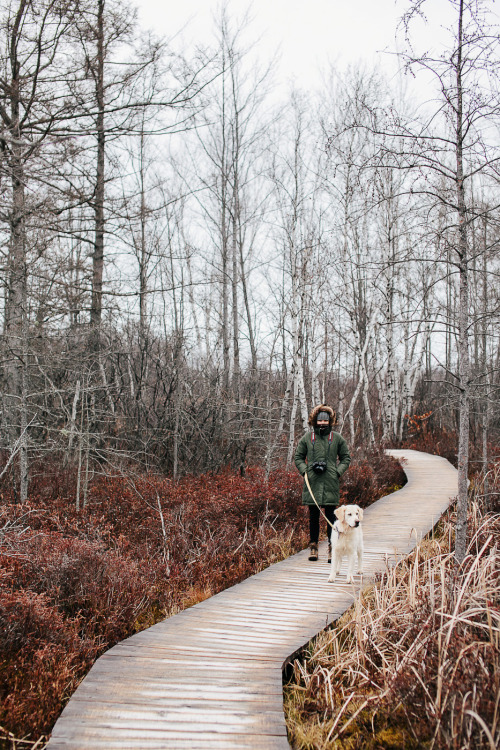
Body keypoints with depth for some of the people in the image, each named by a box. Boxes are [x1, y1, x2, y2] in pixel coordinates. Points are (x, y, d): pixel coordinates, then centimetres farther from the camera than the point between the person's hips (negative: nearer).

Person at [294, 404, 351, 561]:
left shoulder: (337, 438, 7)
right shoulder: (307, 438, 7)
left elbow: (346, 458, 14)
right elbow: (298, 457, 14)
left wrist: (338, 472, -1)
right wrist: (304, 471, -2)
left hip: (330, 483, -1)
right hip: (312, 481, 1)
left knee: (331, 515, -1)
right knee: (313, 515, 6)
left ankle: (332, 548, 6)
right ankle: (313, 546, 15)